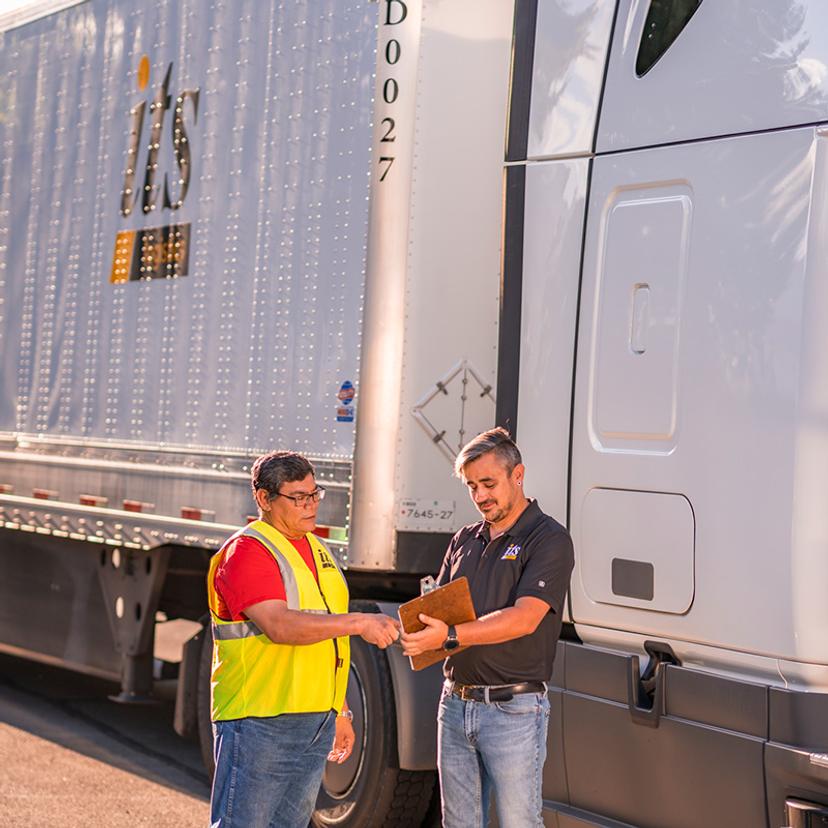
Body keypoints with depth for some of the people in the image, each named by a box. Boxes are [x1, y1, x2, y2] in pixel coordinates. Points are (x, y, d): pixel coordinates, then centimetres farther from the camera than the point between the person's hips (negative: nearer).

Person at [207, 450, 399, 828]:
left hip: (315, 723, 8)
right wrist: (356, 622, -31)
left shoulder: (317, 550, 16)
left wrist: (340, 712, 22)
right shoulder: (245, 552, -11)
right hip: (258, 722, -8)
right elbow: (279, 626, -26)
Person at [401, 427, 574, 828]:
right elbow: (437, 606, 15)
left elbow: (524, 618, -19)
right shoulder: (465, 540, 15)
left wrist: (450, 636, -29)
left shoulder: (548, 539, -7)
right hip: (456, 703, 7)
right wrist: (419, 632, -10)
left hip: (513, 708, -7)